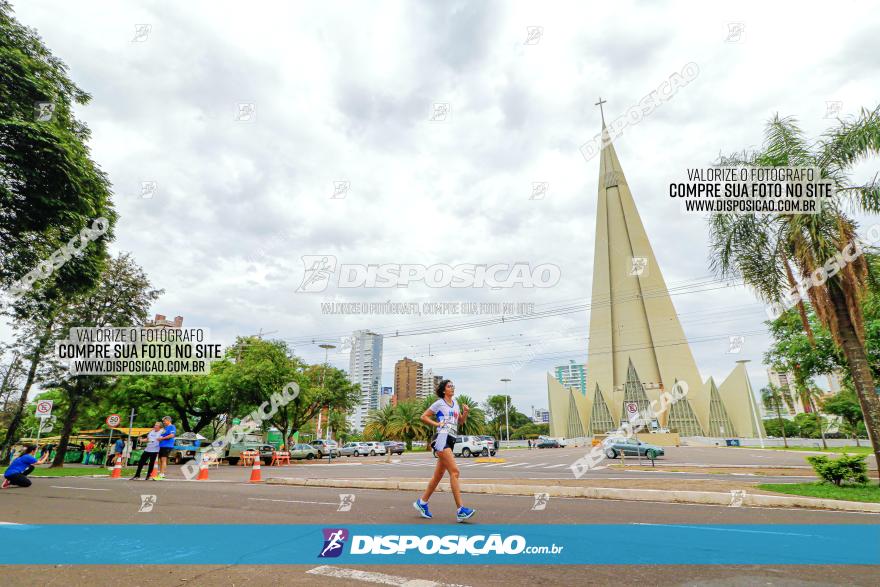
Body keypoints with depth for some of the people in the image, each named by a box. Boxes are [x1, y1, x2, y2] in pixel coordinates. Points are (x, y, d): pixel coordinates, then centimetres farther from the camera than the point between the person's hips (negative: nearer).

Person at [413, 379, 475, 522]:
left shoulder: (455, 402, 19)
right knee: (454, 472, -16)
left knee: (439, 474, 11)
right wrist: (437, 424, -5)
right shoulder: (439, 403, 1)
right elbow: (424, 416, 4)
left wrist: (465, 412, 6)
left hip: (451, 440, 8)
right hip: (443, 438, -8)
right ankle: (460, 510, -17)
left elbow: (461, 421, 25)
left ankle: (422, 502, 24)